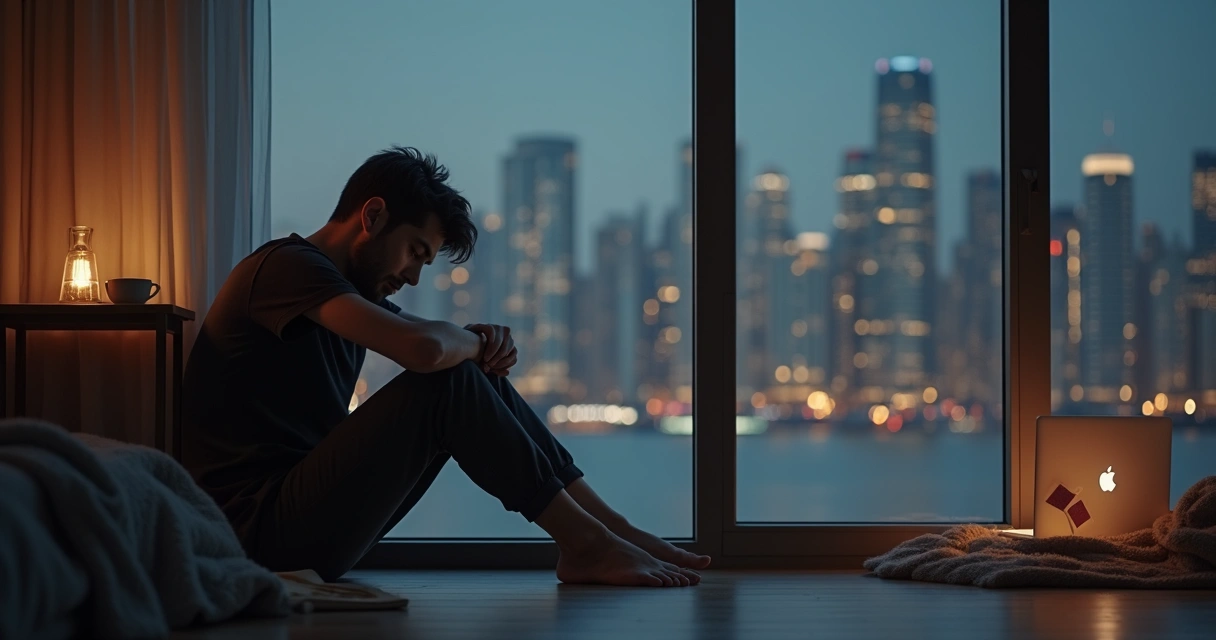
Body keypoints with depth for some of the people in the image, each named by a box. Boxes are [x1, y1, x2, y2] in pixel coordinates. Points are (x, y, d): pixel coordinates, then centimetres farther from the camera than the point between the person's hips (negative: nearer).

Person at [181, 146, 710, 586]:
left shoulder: (352, 287, 18)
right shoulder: (286, 265, -14)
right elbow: (425, 348, -28)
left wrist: (485, 343, 1)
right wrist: (471, 341, -5)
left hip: (311, 509, 10)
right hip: (258, 524, -10)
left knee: (478, 381, 6)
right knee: (448, 381, -19)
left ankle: (614, 529, 3)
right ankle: (582, 542, -11)